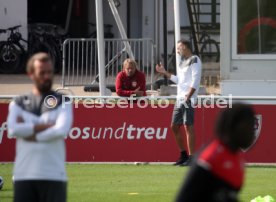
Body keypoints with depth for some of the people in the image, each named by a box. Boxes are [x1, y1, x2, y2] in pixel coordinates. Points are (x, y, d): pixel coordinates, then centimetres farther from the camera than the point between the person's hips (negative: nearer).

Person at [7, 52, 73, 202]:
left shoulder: (62, 102, 8)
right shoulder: (18, 104, 13)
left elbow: (62, 130, -10)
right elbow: (13, 130, -7)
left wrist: (31, 133, -6)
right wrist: (47, 126, -8)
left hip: (54, 177, -2)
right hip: (24, 176, 2)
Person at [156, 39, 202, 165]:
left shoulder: (194, 60, -7)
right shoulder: (182, 62, 20)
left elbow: (195, 81, -15)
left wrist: (188, 97, -20)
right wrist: (164, 73, 23)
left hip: (188, 99, -9)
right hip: (179, 99, 9)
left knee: (188, 126, -10)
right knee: (174, 126, 10)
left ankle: (191, 157, -9)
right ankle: (183, 155, 19)